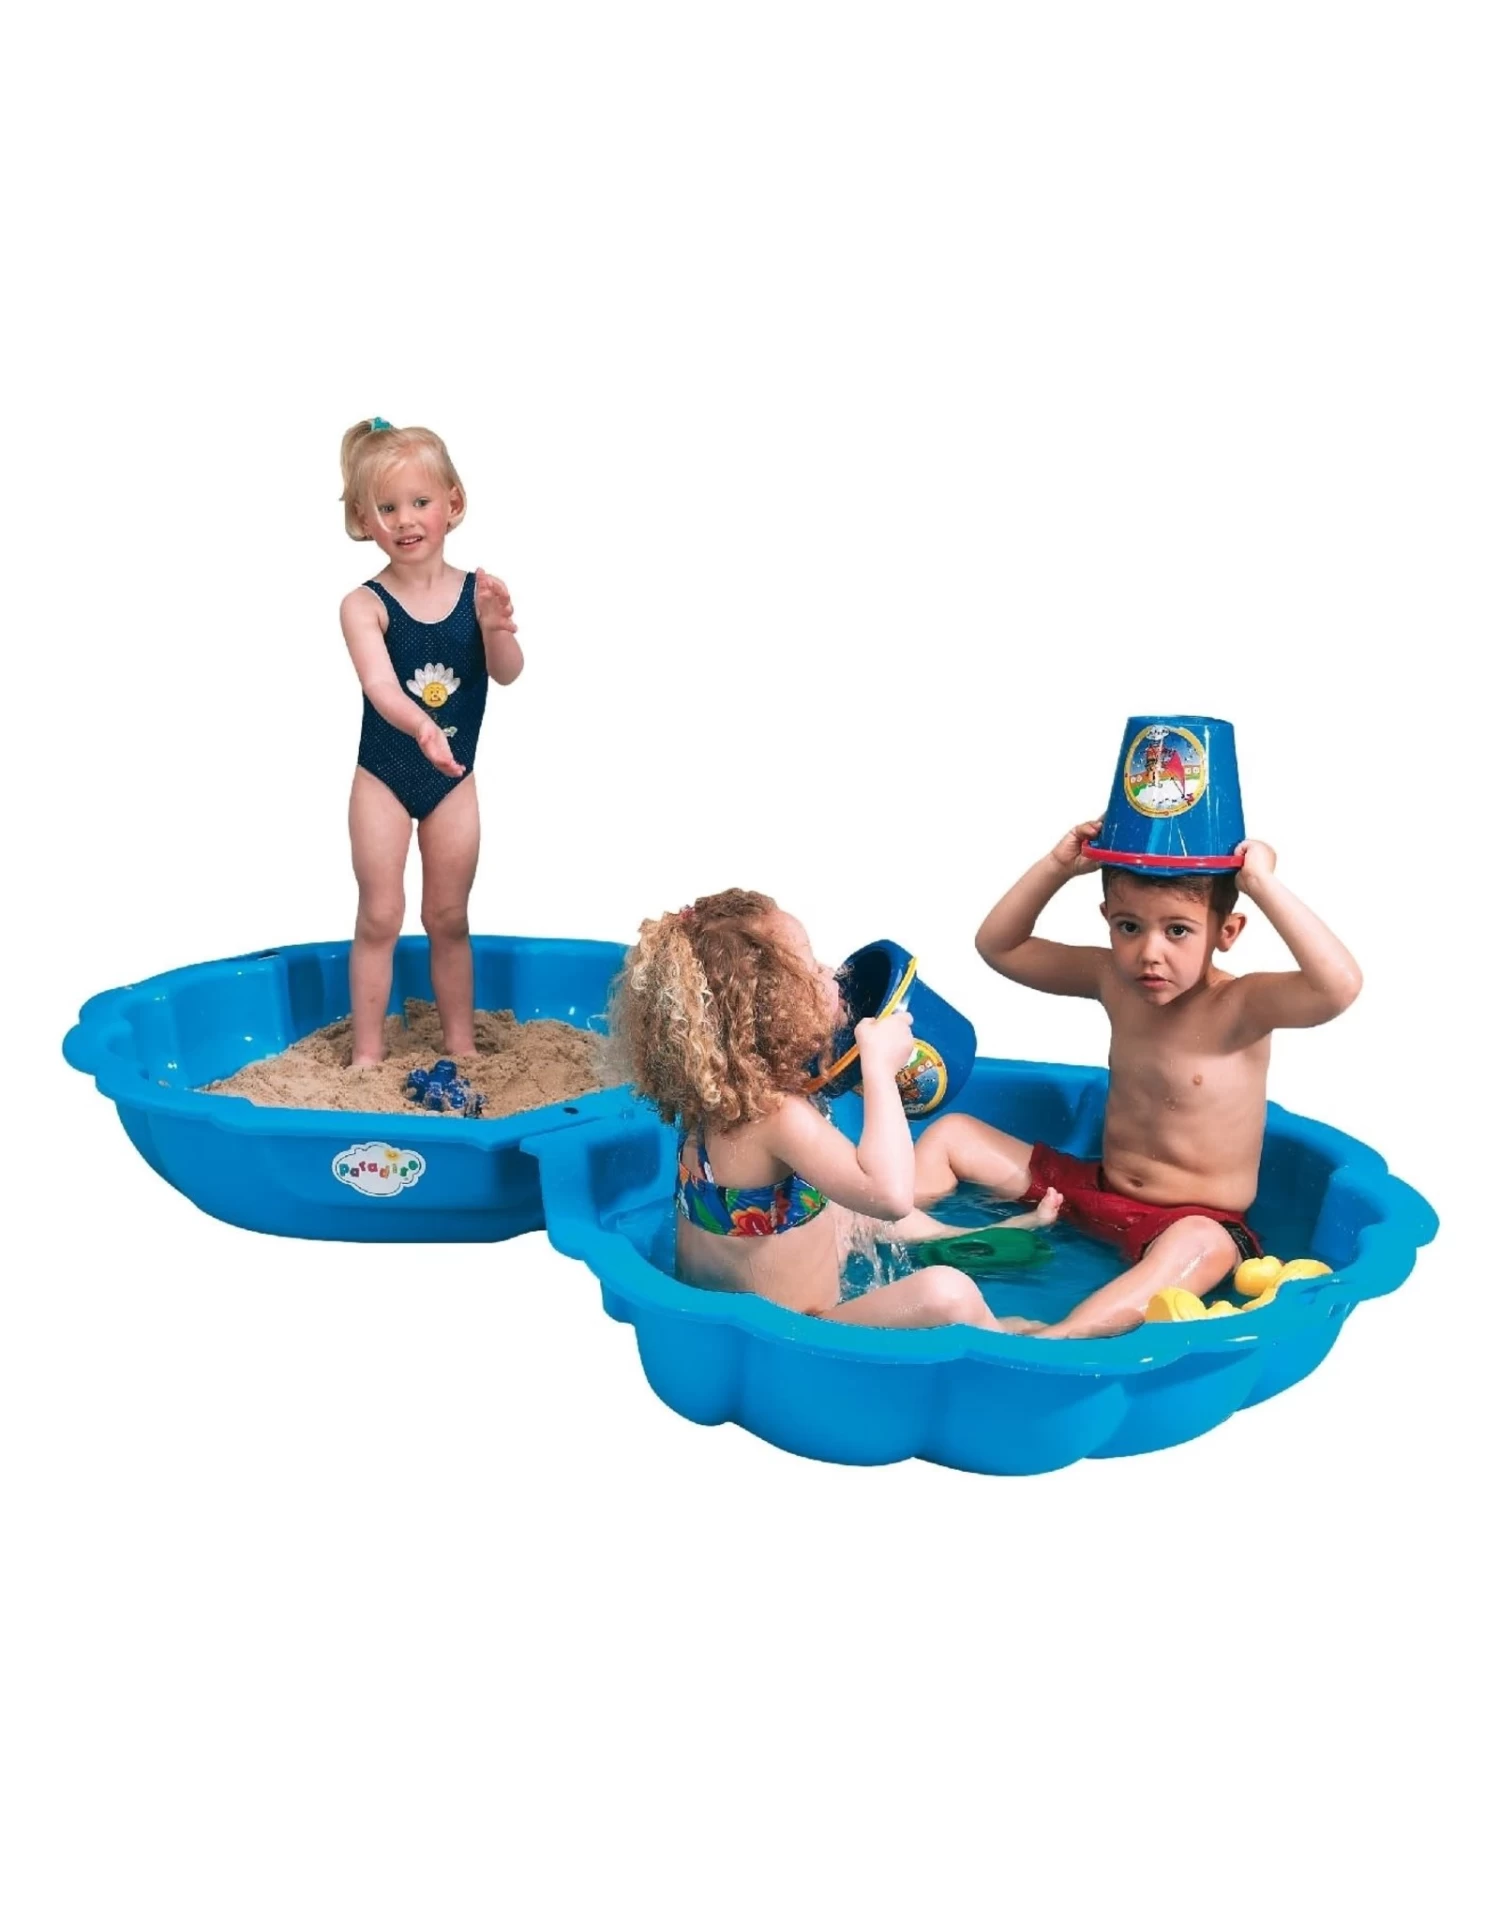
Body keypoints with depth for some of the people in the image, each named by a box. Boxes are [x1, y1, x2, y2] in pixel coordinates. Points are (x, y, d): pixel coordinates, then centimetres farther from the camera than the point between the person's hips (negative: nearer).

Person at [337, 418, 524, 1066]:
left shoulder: (478, 592, -7)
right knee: (379, 917, 3)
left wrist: (496, 627, -36)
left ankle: (460, 1043, 25)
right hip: (384, 777, -2)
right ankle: (367, 1050, 14)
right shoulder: (365, 605, -14)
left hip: (455, 780, 2)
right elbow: (380, 685, -28)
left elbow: (507, 673, -15)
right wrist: (421, 728, -47)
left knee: (448, 919, 13)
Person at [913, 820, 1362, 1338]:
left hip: (1190, 1219, -7)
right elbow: (997, 946, 6)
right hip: (1095, 1191, 7)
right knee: (950, 1134, 6)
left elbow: (1339, 984, -39)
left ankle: (1056, 1341, -57)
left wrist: (1264, 884, -35)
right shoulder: (1112, 979, -2)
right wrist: (1056, 867, -7)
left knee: (1201, 1244, -44)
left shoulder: (1240, 1006, -19)